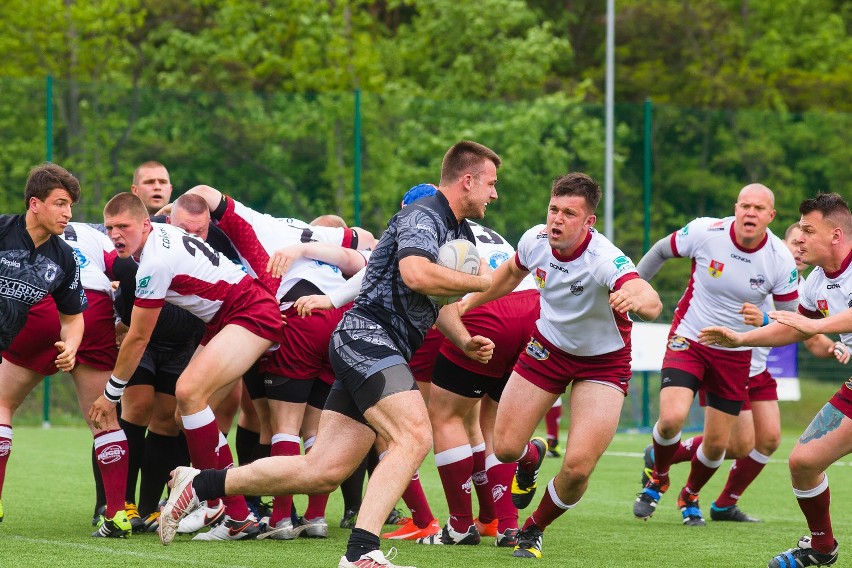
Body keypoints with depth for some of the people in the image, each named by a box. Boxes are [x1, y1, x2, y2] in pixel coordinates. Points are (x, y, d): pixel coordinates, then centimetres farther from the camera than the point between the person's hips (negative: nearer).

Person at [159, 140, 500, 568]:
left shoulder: (459, 234, 21)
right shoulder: (423, 216, -10)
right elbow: (416, 274, -30)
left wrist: (465, 342, 14)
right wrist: (481, 282, -15)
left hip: (384, 351, 9)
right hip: (366, 336, -9)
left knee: (321, 473, 2)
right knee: (414, 435, -27)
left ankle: (199, 485, 14)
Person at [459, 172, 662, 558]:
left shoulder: (605, 260, -35)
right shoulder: (535, 241, -18)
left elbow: (652, 304, -54)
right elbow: (511, 273, 9)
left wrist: (636, 300, -76)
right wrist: (468, 303, 13)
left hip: (603, 363, -4)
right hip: (548, 348, 4)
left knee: (577, 468, -16)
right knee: (505, 447, -1)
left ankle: (534, 531, 16)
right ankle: (531, 457, 40)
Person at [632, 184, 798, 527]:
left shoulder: (781, 260, -14)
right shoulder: (705, 232, -18)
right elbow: (661, 252, 3)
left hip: (734, 354, 2)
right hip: (688, 341, -2)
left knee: (716, 444, 5)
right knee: (672, 418, -23)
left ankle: (690, 497, 37)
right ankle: (657, 479, 10)